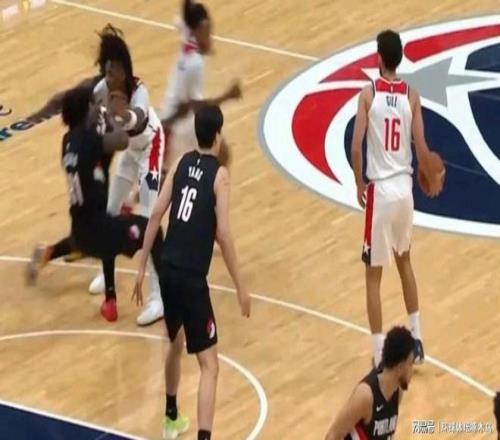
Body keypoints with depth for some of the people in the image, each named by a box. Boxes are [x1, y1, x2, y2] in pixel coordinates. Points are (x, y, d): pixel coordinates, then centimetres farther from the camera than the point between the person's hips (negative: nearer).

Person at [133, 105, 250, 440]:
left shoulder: (181, 163, 8)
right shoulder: (219, 174, -8)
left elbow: (156, 215, 6)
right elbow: (223, 234, -14)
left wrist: (142, 268, 12)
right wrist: (240, 287, -8)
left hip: (168, 270, 7)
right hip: (192, 277, -7)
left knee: (175, 344, 30)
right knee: (209, 364, -6)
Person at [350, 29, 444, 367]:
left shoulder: (368, 94, -8)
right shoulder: (411, 96, -1)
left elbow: (356, 148, -13)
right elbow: (421, 149, -3)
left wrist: (359, 185, 3)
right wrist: (433, 180, 17)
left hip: (380, 189, -4)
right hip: (405, 187, 4)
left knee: (374, 275, 4)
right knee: (404, 261, 26)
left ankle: (380, 357, 1)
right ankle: (416, 340, 30)